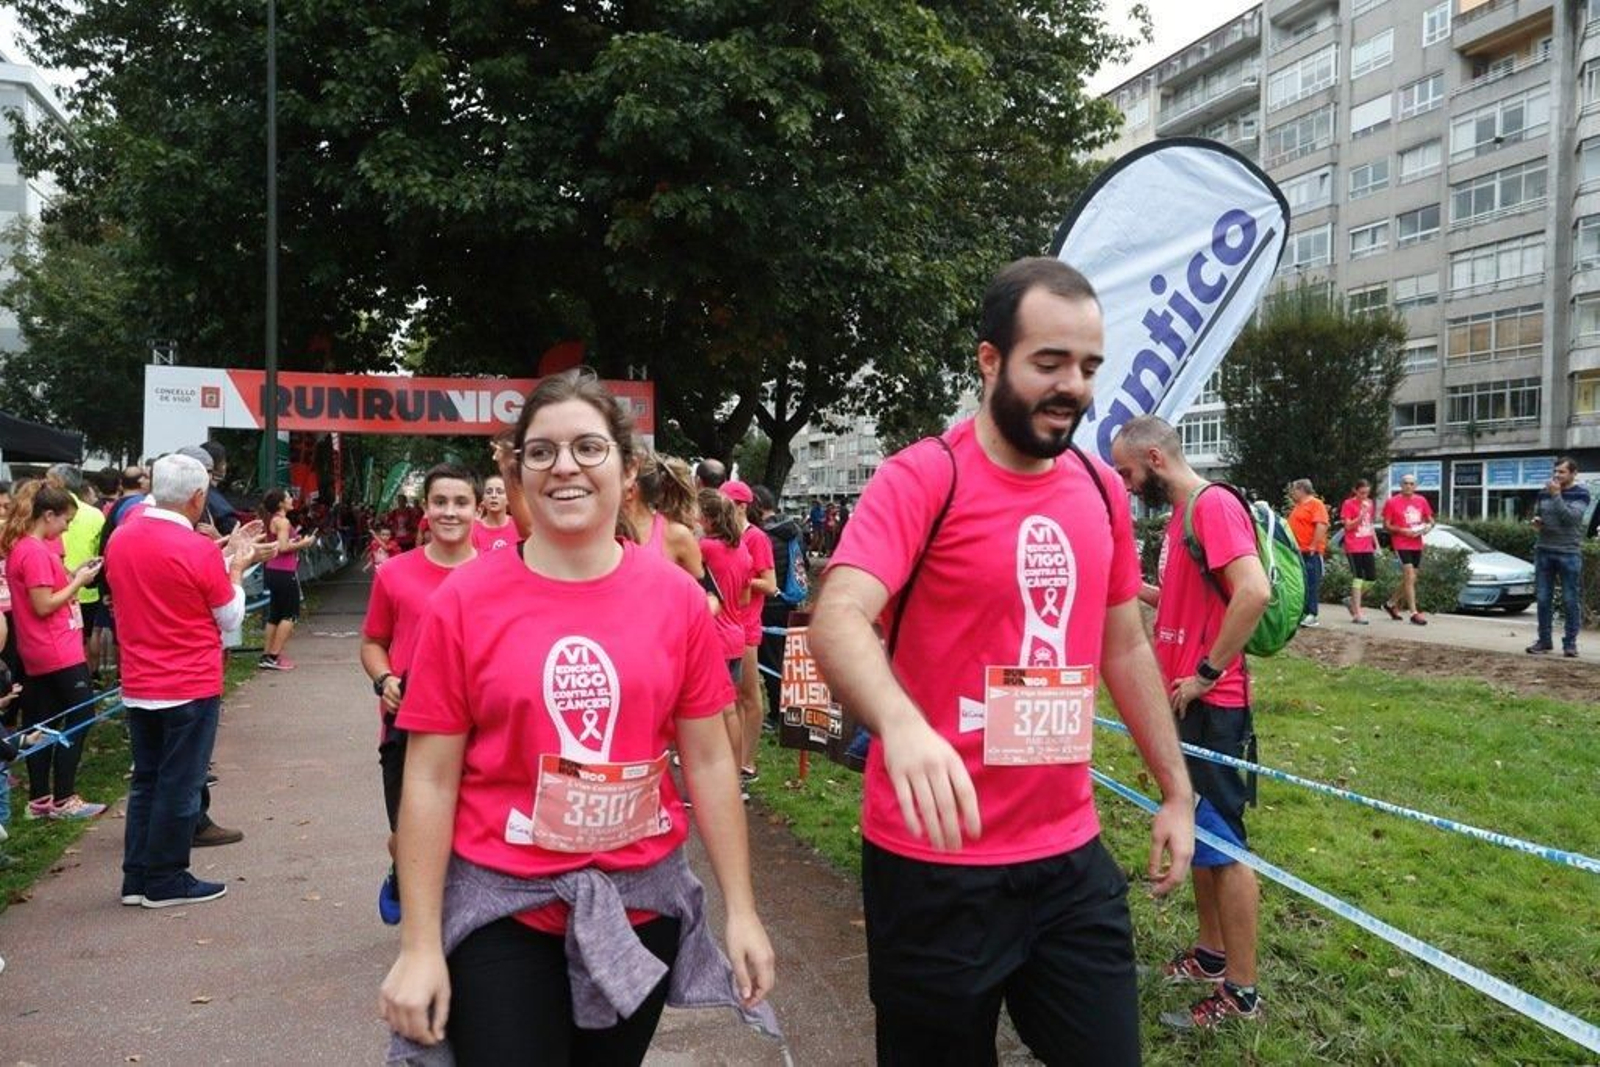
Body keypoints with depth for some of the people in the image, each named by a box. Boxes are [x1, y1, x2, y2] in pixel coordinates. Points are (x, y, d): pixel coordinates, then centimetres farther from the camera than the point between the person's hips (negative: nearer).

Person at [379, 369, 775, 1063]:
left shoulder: (676, 595, -5)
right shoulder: (466, 599, -9)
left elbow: (709, 762, 1)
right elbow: (430, 781, -6)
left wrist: (741, 911, 0)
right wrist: (420, 946, -7)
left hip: (642, 902, 3)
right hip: (501, 908, -2)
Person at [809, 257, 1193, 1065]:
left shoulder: (1101, 490, 7)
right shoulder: (922, 479, -13)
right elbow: (837, 619, -28)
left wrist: (1175, 789, 17)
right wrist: (902, 725, -46)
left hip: (1071, 856, 5)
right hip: (936, 860, -5)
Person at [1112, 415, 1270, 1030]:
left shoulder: (1213, 505, -16)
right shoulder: (1181, 513, 14)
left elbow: (1254, 592, -29)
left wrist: (1206, 672, -23)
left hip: (1210, 704, -10)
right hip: (1185, 702, 10)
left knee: (1224, 844, -2)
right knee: (1197, 835, 18)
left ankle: (1241, 992, 9)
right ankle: (1212, 955, 32)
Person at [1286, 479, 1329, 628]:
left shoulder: (1316, 504, -8)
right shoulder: (1297, 506, 19)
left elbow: (1321, 526, -18)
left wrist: (1313, 546, -21)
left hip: (1311, 552, -9)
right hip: (1298, 552, 9)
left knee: (1311, 583, -7)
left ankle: (1312, 615, -6)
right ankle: (1301, 613, 15)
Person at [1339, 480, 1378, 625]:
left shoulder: (1369, 503, 12)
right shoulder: (1348, 504, -6)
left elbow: (1370, 525, 18)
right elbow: (1348, 525, -11)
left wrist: (1376, 544, 14)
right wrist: (1362, 514, -22)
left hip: (1367, 547, 6)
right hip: (1354, 547, -6)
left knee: (1371, 578, 4)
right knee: (1358, 578, -7)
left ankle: (1353, 601, 24)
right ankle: (1357, 614, -3)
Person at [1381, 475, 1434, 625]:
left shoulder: (1421, 501, 9)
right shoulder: (1392, 502, -4)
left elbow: (1430, 520, 17)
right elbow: (1386, 525, -4)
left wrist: (1428, 526, -6)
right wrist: (1402, 530, -19)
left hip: (1417, 545, 6)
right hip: (1401, 544, -6)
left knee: (1410, 579, 12)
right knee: (1410, 577, -13)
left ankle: (1390, 603, 31)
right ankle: (1414, 613, -12)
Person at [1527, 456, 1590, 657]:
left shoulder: (1580, 495, -2)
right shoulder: (1545, 493, 11)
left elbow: (1570, 517, -17)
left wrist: (1556, 495, -18)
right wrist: (1536, 520, 2)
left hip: (1569, 553, -4)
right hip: (1544, 552, 4)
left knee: (1571, 600, 0)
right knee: (1543, 598, 5)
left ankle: (1570, 642, 8)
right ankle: (1544, 640, 13)